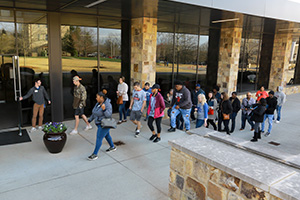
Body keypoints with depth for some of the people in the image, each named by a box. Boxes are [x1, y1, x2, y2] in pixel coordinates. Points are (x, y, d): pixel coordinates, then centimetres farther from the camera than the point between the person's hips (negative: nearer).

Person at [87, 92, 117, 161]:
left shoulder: (107, 104, -22)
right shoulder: (98, 103, 3)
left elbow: (109, 115, -26)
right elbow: (94, 112, 12)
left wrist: (104, 109, -40)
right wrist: (90, 120, 10)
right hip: (100, 123, 9)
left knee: (99, 139, -7)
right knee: (107, 135, 23)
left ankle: (95, 154, 0)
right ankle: (112, 147, 42)